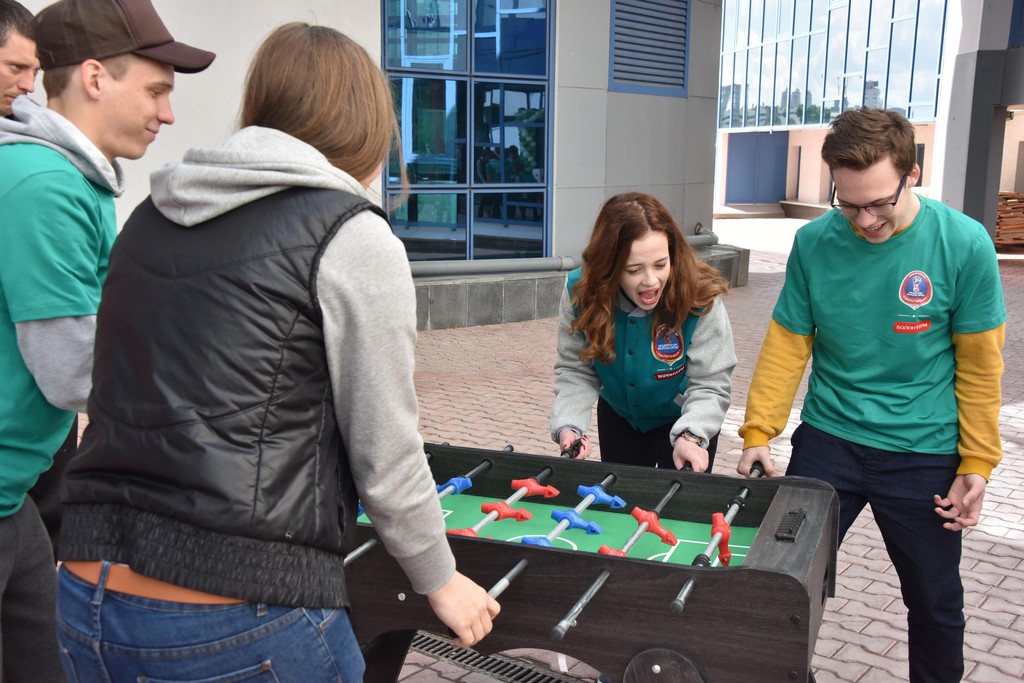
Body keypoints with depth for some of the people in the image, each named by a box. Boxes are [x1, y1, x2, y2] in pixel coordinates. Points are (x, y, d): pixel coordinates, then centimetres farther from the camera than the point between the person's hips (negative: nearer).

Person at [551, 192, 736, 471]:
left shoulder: (701, 298, -31)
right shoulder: (580, 292, -24)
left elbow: (709, 384, -27)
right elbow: (575, 371, -17)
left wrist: (690, 435, -45)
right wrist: (568, 426, -33)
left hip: (684, 419, -2)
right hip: (618, 415, 3)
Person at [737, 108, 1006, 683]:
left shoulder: (964, 244, -12)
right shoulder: (814, 242, -7)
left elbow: (979, 365, -6)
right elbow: (787, 344, -1)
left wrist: (978, 464, -4)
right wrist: (759, 432, -5)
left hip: (924, 456, -1)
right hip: (827, 442, 2)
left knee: (936, 602, 14)